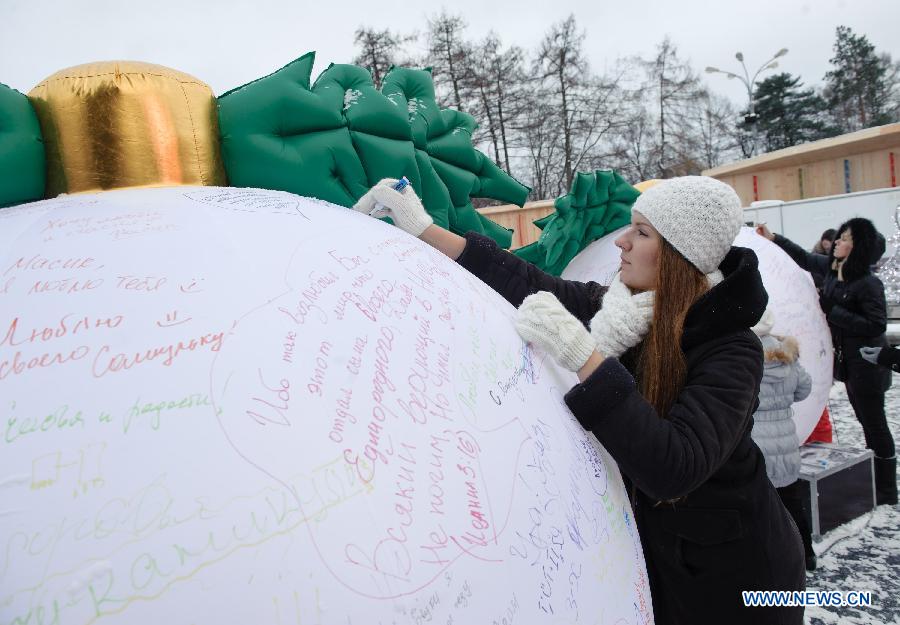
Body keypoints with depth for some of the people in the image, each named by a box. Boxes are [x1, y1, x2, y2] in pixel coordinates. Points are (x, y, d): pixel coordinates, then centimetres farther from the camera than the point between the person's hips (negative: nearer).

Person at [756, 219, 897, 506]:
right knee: (865, 420, 17)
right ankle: (873, 480, 30)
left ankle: (887, 492, 14)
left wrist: (831, 310, -23)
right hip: (847, 360, 8)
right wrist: (773, 238, 17)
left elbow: (876, 325, -25)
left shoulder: (869, 283, -22)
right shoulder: (831, 267, 1)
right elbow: (805, 258, 18)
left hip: (866, 364, -8)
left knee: (874, 423, 1)